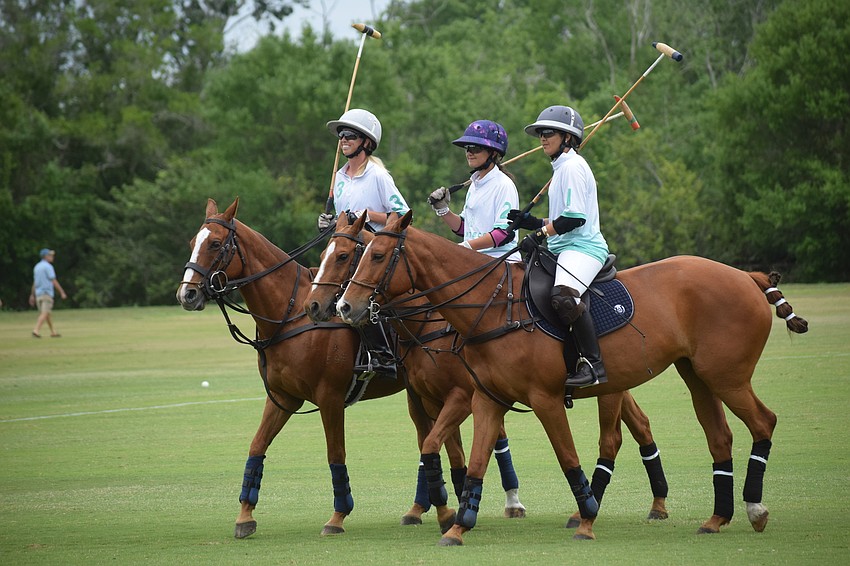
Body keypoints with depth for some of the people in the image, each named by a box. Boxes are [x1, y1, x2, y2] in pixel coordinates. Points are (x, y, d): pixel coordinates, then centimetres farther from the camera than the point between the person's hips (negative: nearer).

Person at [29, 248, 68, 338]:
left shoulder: (37, 267, 14)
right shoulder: (48, 267, -10)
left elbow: (35, 282, 17)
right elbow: (54, 281, -14)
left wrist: (32, 295, 19)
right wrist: (62, 292, -9)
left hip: (38, 293, 8)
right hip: (47, 293, -8)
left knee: (47, 313, 14)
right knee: (45, 313, -12)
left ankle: (53, 332, 19)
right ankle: (36, 330, -26)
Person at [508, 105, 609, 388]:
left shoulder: (572, 166, -9)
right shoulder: (561, 168, 23)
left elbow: (576, 217, -18)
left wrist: (540, 234, -16)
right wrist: (531, 223, 14)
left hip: (582, 248, -11)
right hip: (564, 249, 11)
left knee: (562, 294, -35)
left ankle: (594, 364, -36)